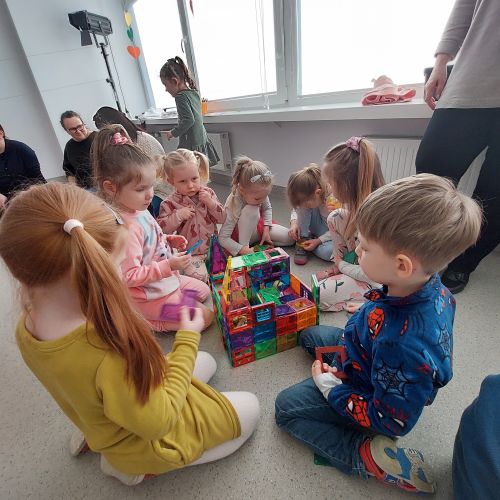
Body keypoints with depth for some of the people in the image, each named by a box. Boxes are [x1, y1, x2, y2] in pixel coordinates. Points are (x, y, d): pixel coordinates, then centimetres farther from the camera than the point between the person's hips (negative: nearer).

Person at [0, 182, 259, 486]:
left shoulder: (27, 327, -18)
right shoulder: (112, 352, -45)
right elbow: (158, 422, -28)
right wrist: (187, 341, -24)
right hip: (150, 439, -6)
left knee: (206, 361, 24)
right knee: (250, 409, 14)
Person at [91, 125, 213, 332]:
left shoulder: (138, 210, -2)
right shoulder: (125, 226, -31)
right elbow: (130, 276, -29)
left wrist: (169, 239, 0)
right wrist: (168, 265, -28)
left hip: (166, 281, 9)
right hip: (149, 296, -9)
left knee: (204, 291, 25)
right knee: (205, 316, -2)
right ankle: (147, 322, 5)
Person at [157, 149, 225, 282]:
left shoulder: (208, 193, -1)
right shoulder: (170, 203, -9)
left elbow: (222, 219, 0)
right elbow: (161, 229, -10)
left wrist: (211, 203, -17)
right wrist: (178, 215, -23)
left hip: (212, 246, 4)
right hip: (191, 252, -3)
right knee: (198, 276, -22)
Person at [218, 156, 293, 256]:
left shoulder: (258, 193, -21)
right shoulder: (234, 205, -36)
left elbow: (268, 209, 1)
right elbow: (222, 238, -33)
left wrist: (266, 230, -10)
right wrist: (242, 250, -41)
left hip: (258, 225, 6)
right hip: (240, 235, -6)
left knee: (290, 238, -7)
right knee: (251, 210, -37)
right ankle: (244, 246, -23)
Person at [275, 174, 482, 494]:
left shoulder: (405, 344, -46)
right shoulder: (431, 287, -23)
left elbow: (390, 420, -28)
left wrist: (330, 388, -18)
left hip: (367, 397, -7)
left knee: (286, 407, 3)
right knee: (310, 334, 23)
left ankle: (367, 454, -1)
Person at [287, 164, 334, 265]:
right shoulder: (307, 197, -18)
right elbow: (296, 209, -2)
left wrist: (318, 241, -28)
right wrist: (294, 223, -22)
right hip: (321, 230, 5)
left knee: (327, 251, -36)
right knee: (303, 206, -20)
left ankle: (306, 244, -7)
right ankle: (302, 239, -14)